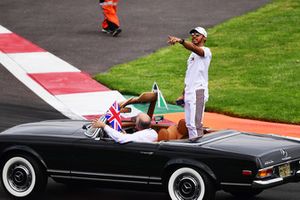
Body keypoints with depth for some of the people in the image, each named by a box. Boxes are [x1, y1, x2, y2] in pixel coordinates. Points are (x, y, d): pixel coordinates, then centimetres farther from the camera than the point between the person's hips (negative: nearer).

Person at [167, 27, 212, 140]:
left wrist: (180, 41, -46)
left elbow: (194, 48, -29)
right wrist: (184, 94, 23)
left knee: (195, 122, -16)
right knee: (189, 123, 10)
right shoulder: (192, 54, 23)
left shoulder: (206, 51, -5)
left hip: (198, 91, -9)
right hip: (188, 92, 9)